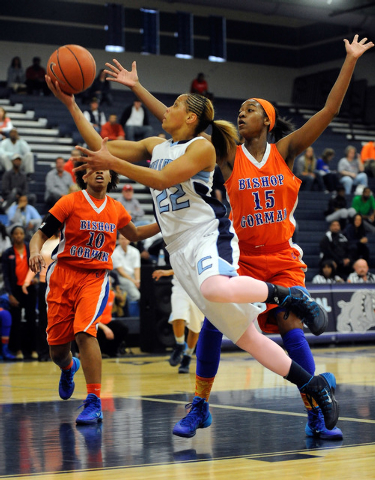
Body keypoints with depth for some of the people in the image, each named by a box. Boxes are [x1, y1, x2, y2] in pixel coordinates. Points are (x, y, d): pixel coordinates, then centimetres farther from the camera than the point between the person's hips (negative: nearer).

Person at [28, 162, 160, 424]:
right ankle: (69, 367, 45)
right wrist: (36, 252, -24)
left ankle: (94, 403, -23)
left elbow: (135, 234, 26)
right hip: (63, 274, 0)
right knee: (57, 348, 5)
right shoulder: (70, 202, -4)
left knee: (85, 331, -25)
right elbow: (41, 234, -3)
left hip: (96, 277, 0)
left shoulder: (116, 209, 7)